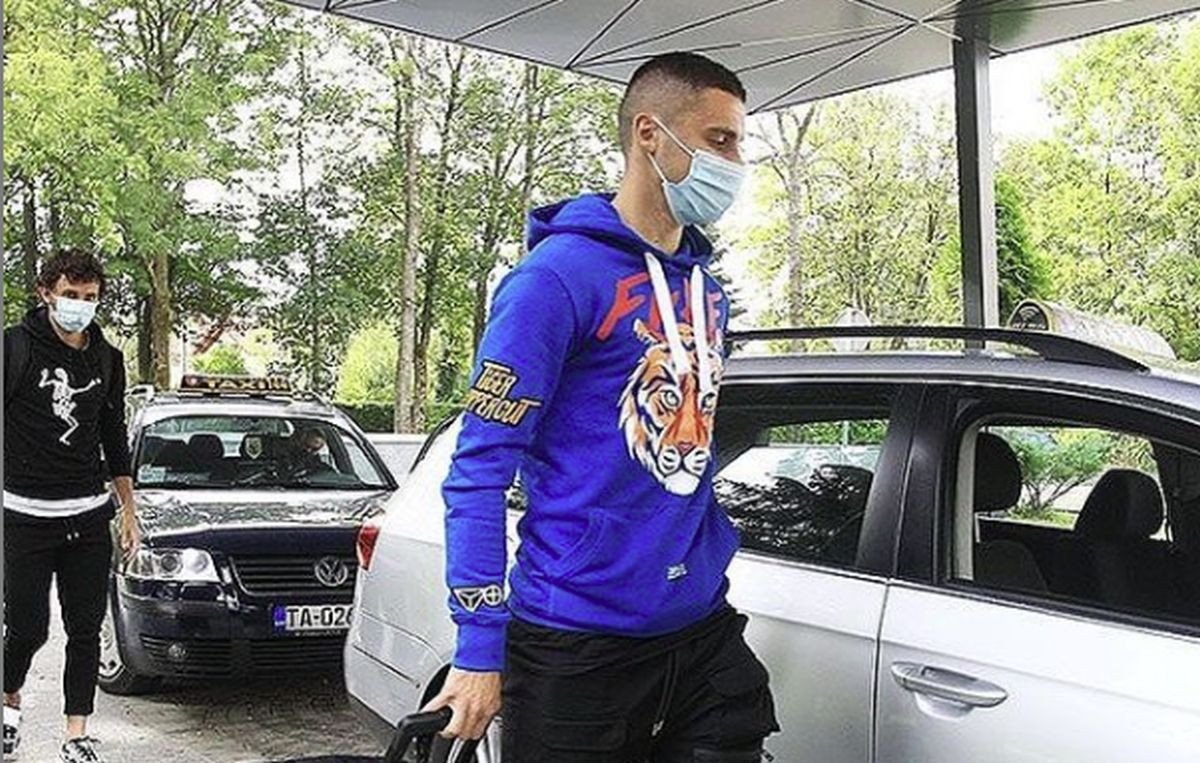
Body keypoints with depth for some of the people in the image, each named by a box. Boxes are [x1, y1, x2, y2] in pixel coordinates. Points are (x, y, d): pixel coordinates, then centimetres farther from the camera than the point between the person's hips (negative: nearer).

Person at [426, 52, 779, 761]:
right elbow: (479, 469, -15)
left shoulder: (708, 289, 9)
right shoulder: (560, 275, -14)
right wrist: (481, 649, -17)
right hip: (579, 647, -6)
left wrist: (713, 558, 14)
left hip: (705, 628, 7)